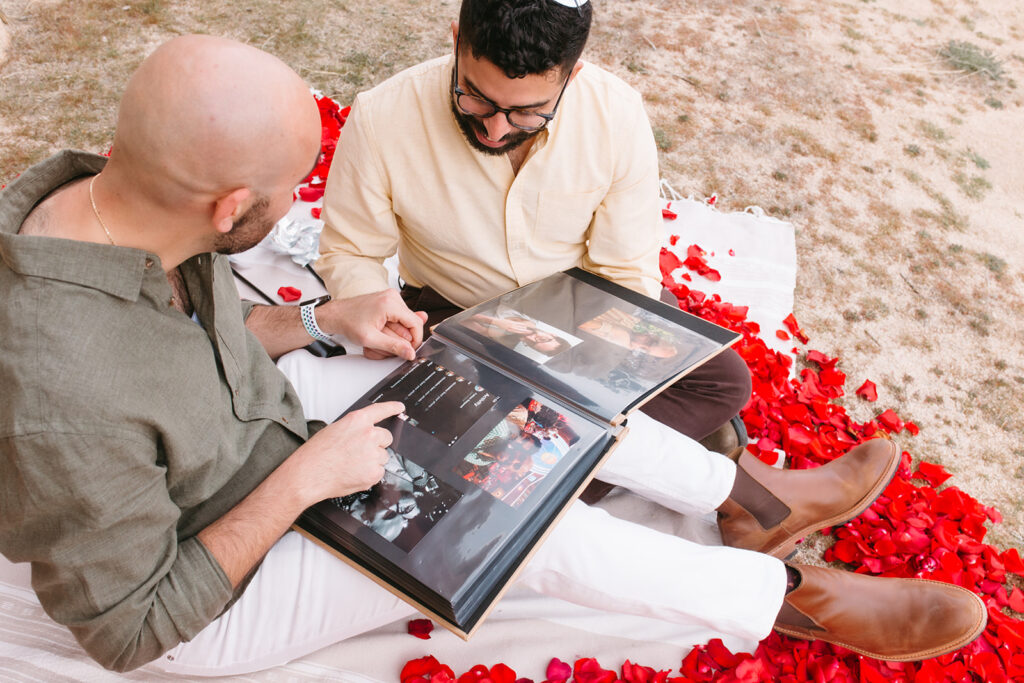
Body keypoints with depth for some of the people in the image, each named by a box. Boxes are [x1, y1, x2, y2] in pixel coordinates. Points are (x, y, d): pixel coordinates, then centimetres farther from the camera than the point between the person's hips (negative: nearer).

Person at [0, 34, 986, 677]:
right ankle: (804, 599, 6)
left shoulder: (110, 196, -15)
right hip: (209, 598, -6)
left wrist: (323, 322, -10)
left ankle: (749, 497, 12)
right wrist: (303, 481, -28)